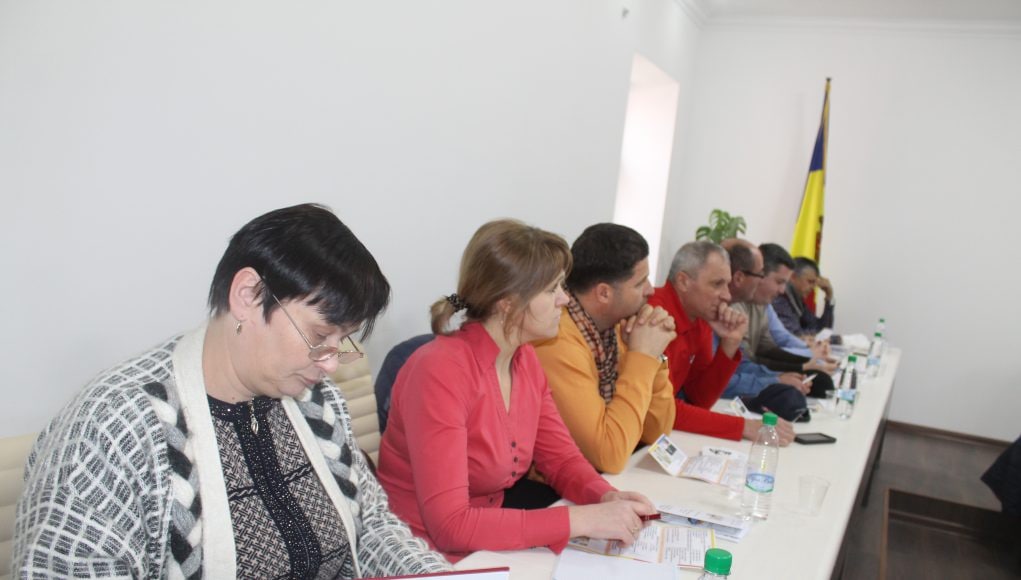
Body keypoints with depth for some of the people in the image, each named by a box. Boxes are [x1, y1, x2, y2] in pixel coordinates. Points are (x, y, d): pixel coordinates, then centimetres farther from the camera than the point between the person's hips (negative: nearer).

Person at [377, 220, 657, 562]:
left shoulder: (525, 358, -1)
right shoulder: (440, 372, -25)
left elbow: (560, 456, 6)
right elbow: (450, 525, -28)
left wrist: (606, 497, -14)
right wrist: (582, 519, -28)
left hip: (493, 538, 7)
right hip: (432, 555, -6)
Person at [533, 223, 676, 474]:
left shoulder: (612, 325, -1)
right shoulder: (556, 342, -23)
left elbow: (655, 431, 4)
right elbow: (610, 455, -25)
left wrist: (652, 356, -9)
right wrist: (642, 357, -20)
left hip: (599, 480, 6)